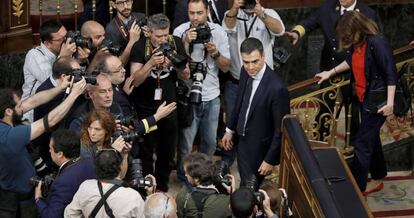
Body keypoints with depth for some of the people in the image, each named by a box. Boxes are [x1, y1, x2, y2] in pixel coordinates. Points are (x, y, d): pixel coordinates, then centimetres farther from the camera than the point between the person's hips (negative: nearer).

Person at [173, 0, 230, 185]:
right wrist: (186, 43, -25)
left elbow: (226, 67, 1)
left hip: (211, 96, 3)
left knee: (210, 142, 14)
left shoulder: (218, 32, -3)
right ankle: (184, 180, 19)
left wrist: (215, 52, -18)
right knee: (185, 142, 0)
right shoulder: (180, 31, -11)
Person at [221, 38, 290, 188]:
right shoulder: (245, 72, -8)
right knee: (245, 182, 21)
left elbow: (281, 128, -22)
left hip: (259, 148, -6)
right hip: (242, 140, 7)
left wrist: (270, 160, -16)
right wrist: (230, 130, 18)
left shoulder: (277, 88, -30)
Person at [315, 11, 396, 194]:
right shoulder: (358, 42, -1)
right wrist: (331, 72, 22)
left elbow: (391, 73, -22)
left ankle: (357, 188, 4)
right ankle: (377, 179, 35)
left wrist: (390, 103, -23)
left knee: (362, 144, -4)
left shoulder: (377, 42, -24)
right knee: (371, 139, 20)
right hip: (364, 98, 8)